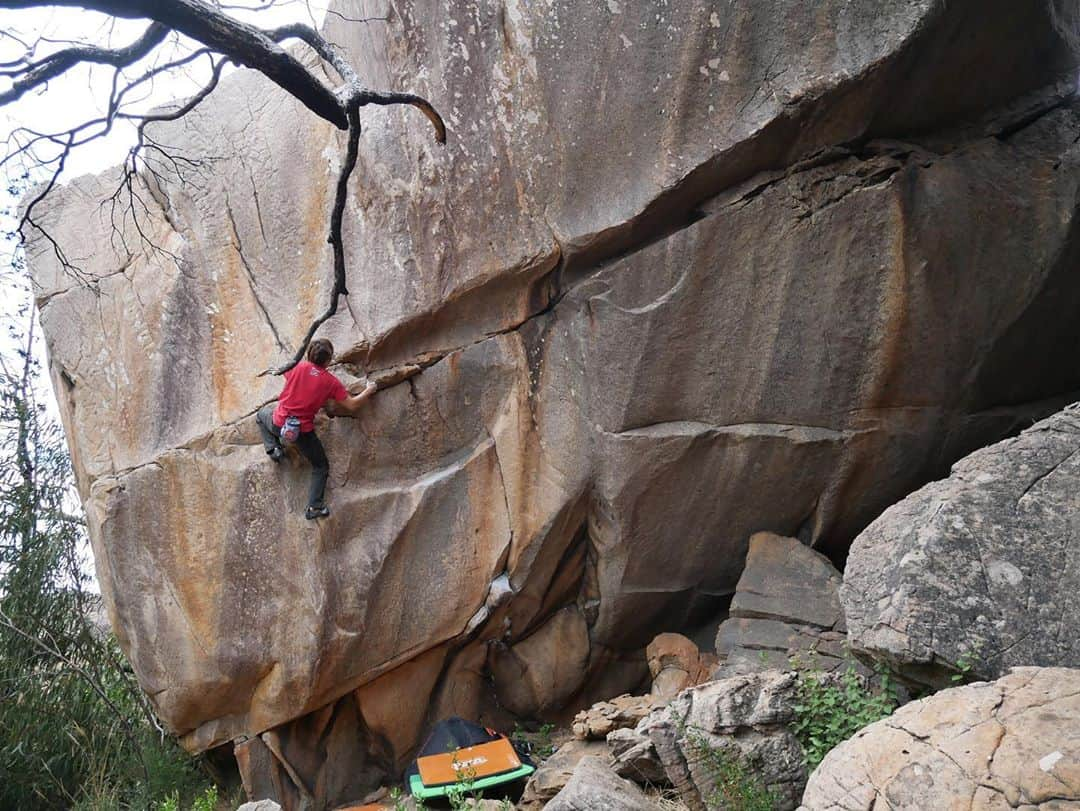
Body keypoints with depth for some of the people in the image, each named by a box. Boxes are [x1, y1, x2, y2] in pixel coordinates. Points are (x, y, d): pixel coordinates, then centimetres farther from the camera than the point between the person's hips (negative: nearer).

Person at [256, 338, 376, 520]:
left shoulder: (297, 366, -5)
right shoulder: (331, 381, -9)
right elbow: (351, 406, -5)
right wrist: (368, 391, 12)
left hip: (278, 422, 2)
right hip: (303, 432, -2)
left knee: (262, 413, 36)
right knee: (321, 467, 18)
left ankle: (273, 448, 19)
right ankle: (314, 507, 8)